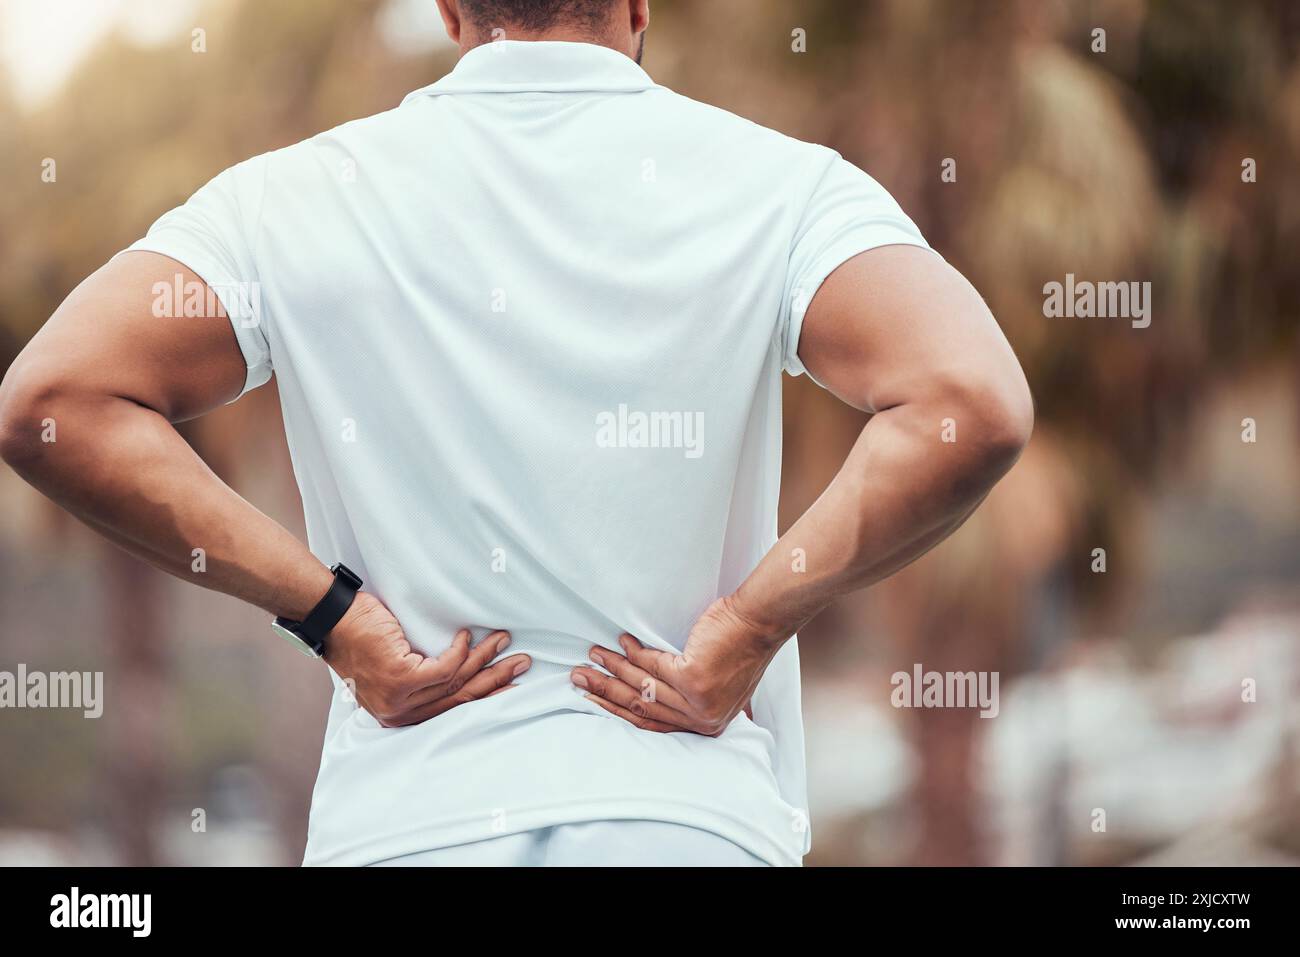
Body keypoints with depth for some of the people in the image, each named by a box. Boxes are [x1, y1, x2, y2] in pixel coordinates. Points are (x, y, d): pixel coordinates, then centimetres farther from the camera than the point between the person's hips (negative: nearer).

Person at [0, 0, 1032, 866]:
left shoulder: (304, 196, 4)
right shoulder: (781, 187, 1)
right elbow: (973, 406, -16)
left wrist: (336, 613, -4)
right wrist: (743, 630, -8)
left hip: (399, 819, 1)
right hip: (694, 821, -1)